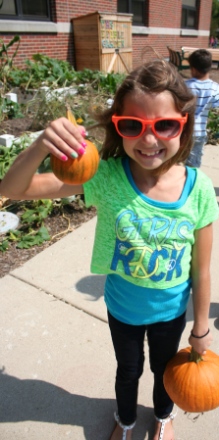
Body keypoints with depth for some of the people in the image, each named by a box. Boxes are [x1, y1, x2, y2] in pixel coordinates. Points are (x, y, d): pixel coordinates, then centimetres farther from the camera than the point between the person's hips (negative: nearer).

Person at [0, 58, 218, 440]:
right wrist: (40, 147, -48)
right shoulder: (106, 176, -28)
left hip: (171, 310, 1)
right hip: (122, 307, 0)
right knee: (128, 370, 29)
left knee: (164, 367, 30)